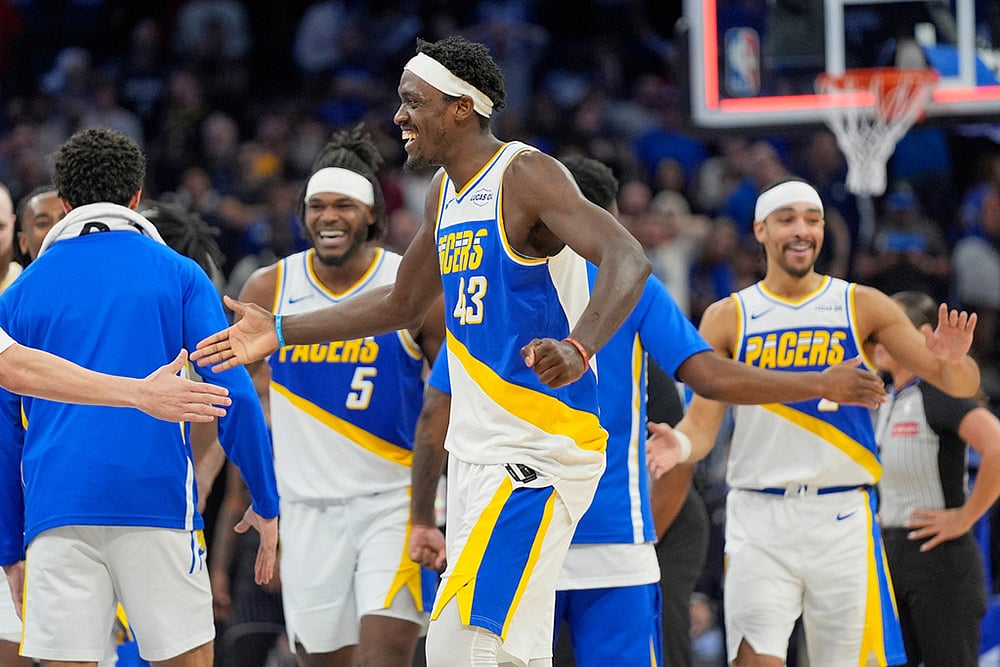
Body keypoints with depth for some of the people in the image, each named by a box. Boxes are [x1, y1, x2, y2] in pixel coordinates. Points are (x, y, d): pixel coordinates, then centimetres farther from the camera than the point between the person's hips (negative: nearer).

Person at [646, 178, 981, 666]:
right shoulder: (728, 318, 5)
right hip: (758, 516, 0)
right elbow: (703, 420, 2)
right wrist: (681, 444, -21)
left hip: (841, 516, 0)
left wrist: (952, 360, -22)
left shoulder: (862, 307, 4)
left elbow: (962, 386, 2)